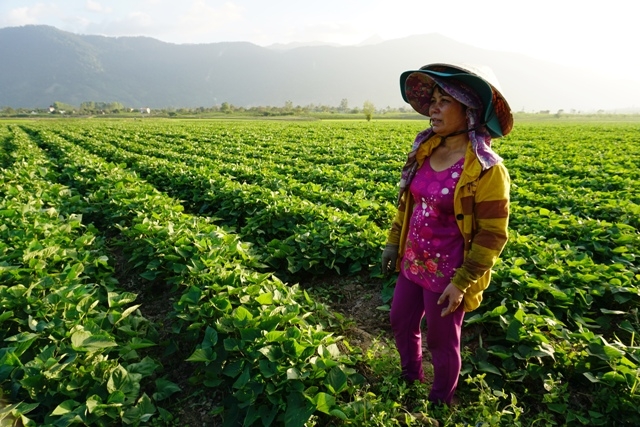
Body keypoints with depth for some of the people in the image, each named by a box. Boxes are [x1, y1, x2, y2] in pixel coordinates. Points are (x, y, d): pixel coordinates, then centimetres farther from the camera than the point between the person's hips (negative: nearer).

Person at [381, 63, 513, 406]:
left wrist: (462, 283, -18)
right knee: (401, 323, 23)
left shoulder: (487, 169, -21)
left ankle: (439, 405, 44)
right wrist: (393, 242, 10)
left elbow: (492, 234, -18)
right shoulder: (424, 150, -2)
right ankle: (410, 383, 52)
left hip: (448, 273, -6)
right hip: (413, 262, 7)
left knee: (442, 342, 14)